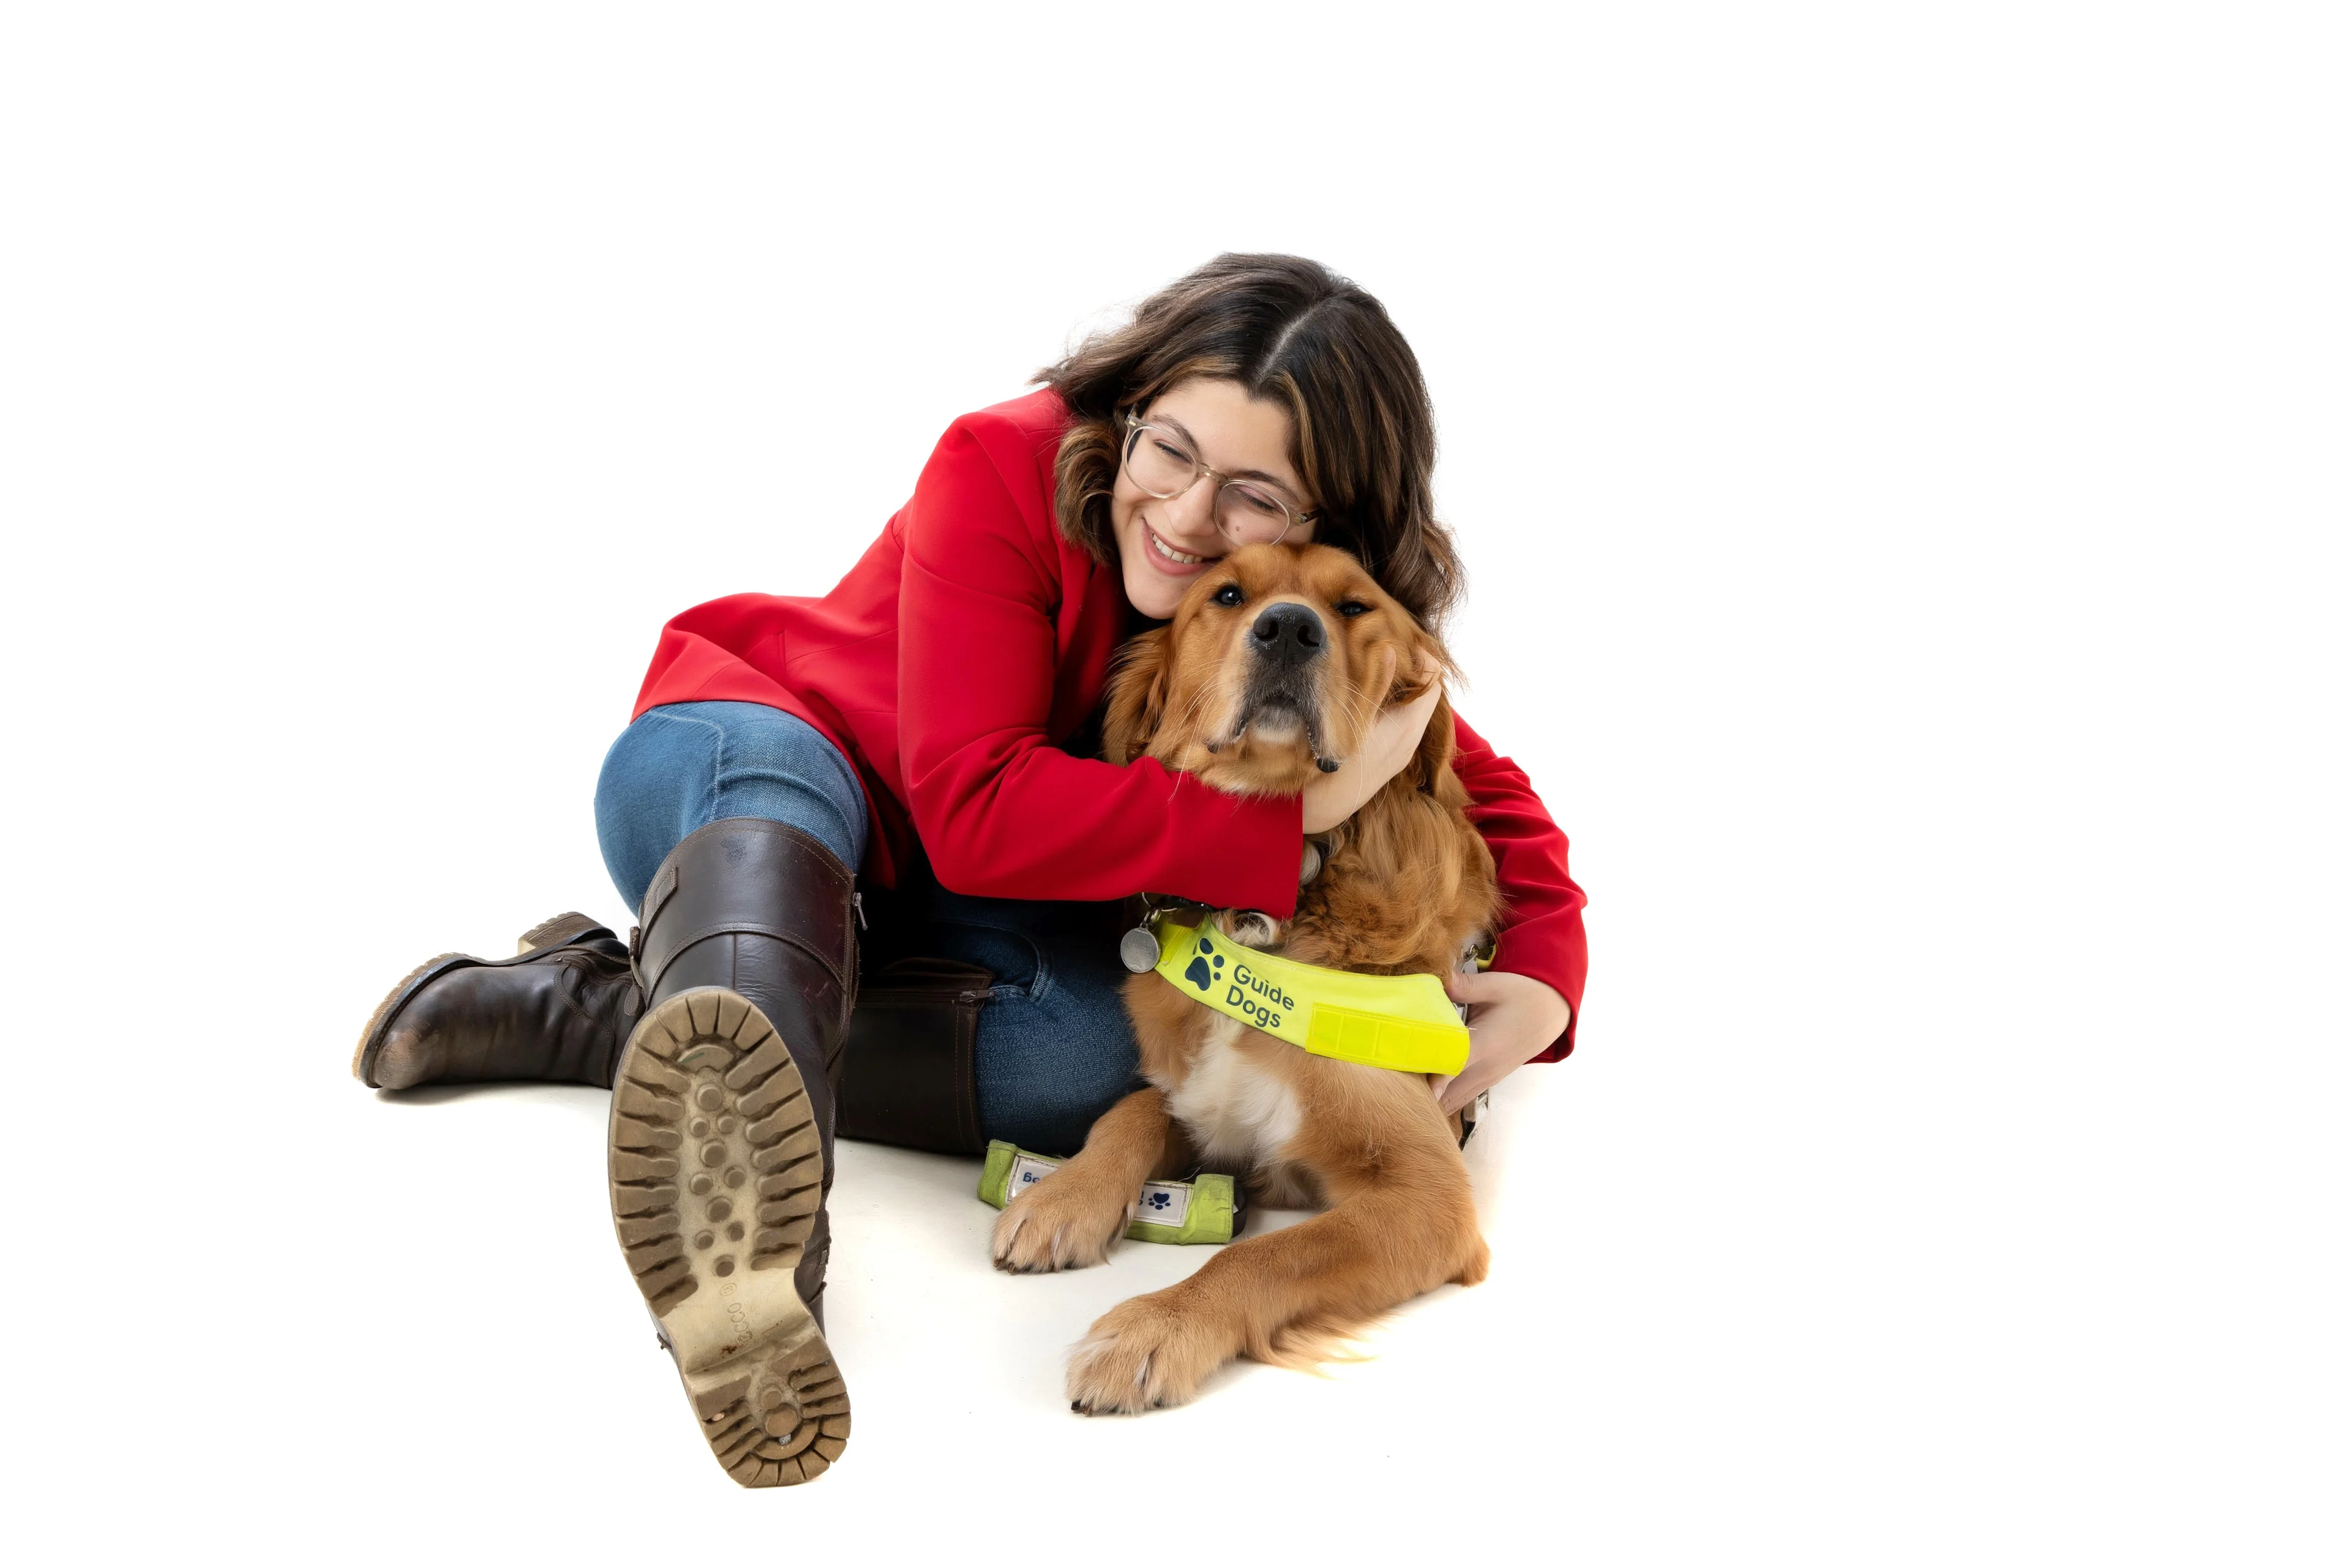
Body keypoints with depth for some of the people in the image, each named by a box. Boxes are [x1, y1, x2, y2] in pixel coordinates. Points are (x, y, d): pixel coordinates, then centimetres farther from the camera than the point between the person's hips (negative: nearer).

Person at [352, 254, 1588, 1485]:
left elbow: (1492, 802, -3)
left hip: (965, 918, 3)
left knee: (1153, 1048, -29)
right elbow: (978, 808, -33)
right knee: (761, 766, -40)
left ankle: (615, 1011, -25)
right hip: (724, 784, -3)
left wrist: (1542, 984, -25)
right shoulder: (1008, 468, -25)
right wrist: (1293, 812, -40)